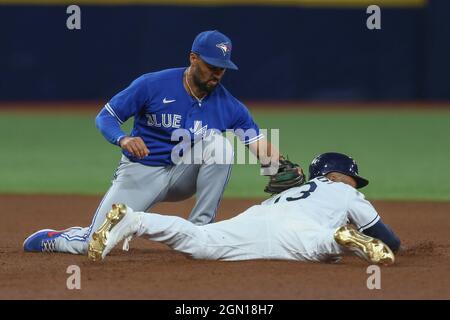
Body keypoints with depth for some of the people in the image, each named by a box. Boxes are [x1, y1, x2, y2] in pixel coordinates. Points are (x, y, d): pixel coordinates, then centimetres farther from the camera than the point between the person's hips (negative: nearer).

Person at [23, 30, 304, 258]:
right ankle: (51, 239, 21)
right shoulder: (152, 85, -14)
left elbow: (260, 145, -12)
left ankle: (199, 230, -17)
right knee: (93, 245, -17)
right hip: (141, 172, -2)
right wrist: (123, 139, -30)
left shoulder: (228, 105, -7)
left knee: (219, 143, -26)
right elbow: (106, 117, -9)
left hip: (183, 174, 3)